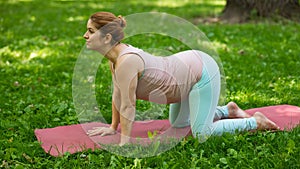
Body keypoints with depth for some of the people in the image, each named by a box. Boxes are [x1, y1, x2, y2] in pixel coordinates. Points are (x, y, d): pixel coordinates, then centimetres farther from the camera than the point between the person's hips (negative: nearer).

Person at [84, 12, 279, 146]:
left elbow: (128, 106, -26)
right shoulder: (115, 57, -3)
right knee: (178, 124, 24)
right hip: (188, 68, 9)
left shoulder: (126, 61, -31)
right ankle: (228, 110, 35)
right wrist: (113, 127, 13)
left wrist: (124, 142, -18)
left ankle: (256, 122, 9)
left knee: (202, 133, -8)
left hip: (202, 72, -9)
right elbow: (117, 95, 8)